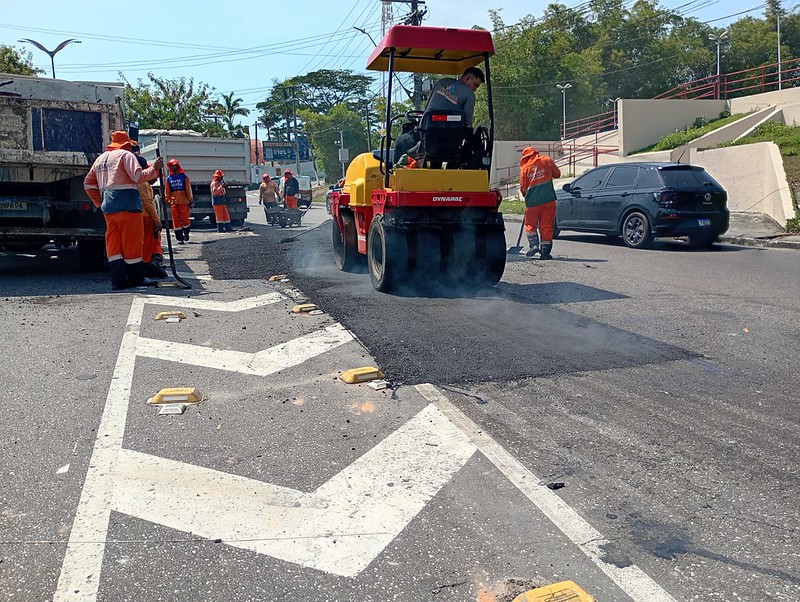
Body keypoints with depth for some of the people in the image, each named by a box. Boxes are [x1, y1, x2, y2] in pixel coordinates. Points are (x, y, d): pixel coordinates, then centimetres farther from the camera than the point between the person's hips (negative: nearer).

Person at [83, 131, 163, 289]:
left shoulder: (100, 159, 22)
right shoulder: (126, 155, -1)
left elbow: (88, 183, 22)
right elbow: (138, 176, -15)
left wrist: (100, 203, 22)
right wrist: (154, 169, -4)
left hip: (108, 207, 7)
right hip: (127, 204, -7)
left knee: (113, 243, 6)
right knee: (132, 242, -1)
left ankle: (118, 280, 2)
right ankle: (136, 278, 5)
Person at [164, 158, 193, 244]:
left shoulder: (184, 177, 4)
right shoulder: (168, 178, 10)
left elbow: (188, 189, 1)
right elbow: (167, 191, 8)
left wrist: (190, 199, -3)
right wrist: (167, 200, 2)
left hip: (184, 201, -2)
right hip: (173, 202, 2)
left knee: (185, 218, -1)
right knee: (176, 220, 0)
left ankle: (186, 233, 24)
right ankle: (180, 238, 3)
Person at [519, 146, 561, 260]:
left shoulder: (524, 168, 7)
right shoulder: (547, 160, 6)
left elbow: (522, 188, 10)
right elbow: (557, 173, 14)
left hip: (532, 201, 0)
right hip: (548, 199, 0)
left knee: (530, 224, 14)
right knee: (546, 225, 5)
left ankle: (534, 245, -5)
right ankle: (545, 252, 6)